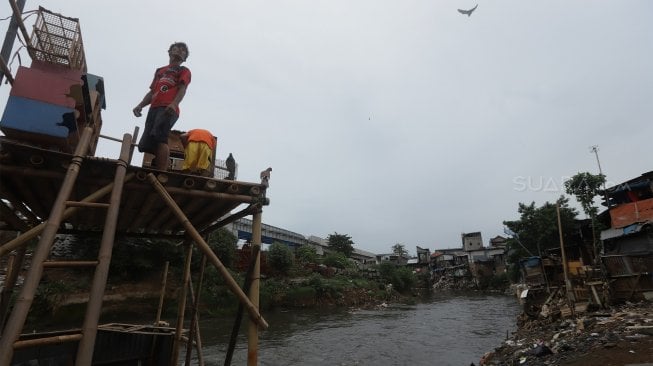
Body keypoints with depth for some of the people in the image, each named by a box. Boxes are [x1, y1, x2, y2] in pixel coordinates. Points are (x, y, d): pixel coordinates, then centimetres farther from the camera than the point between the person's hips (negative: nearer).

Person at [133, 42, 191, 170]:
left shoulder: (184, 70, 18)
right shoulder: (159, 71, 35)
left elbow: (182, 89, -1)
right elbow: (152, 92, 31)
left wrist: (174, 104, -21)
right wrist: (140, 105, 12)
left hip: (168, 109, -7)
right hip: (154, 108, 7)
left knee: (159, 137, -27)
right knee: (145, 144, -4)